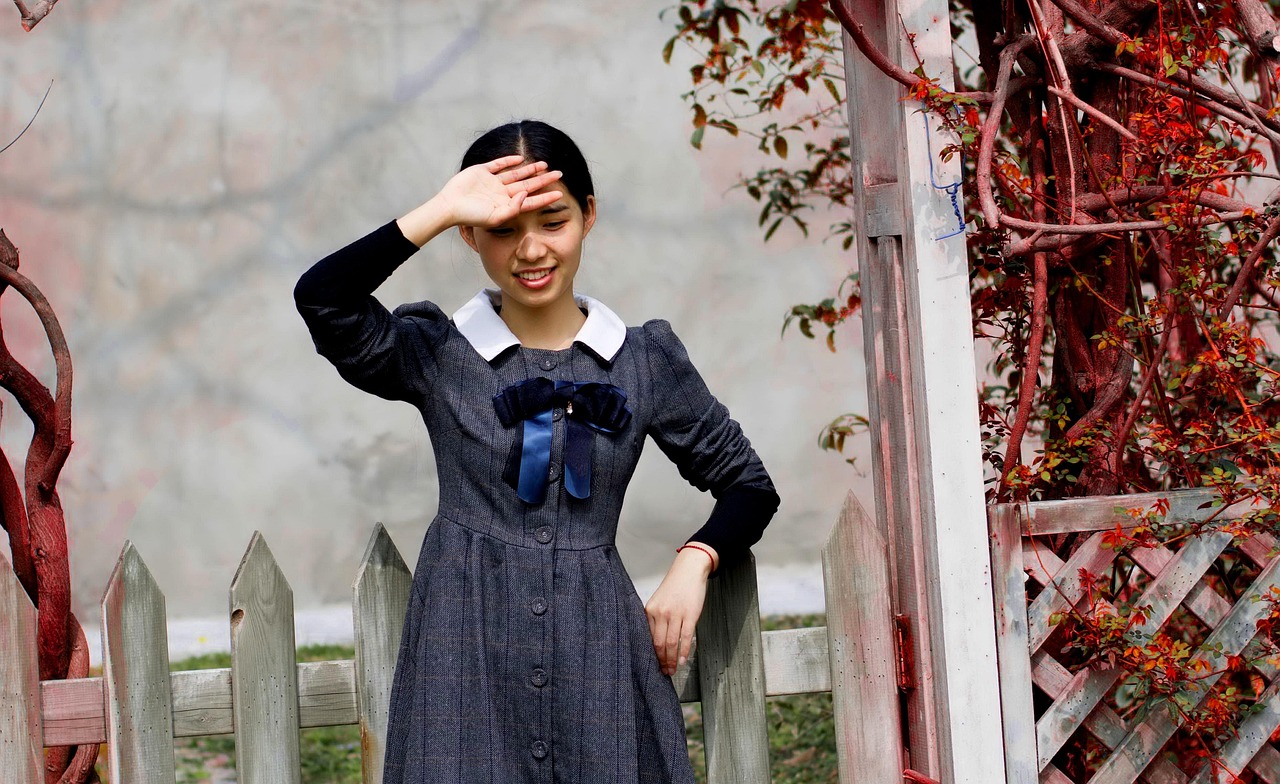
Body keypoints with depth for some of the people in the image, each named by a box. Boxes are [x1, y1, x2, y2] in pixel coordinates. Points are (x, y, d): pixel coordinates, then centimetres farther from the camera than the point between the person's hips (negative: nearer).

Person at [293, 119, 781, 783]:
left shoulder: (645, 358, 8)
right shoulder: (436, 353, 3)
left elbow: (748, 485, 15)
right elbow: (320, 298, -16)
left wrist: (695, 561, -3)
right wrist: (442, 210, -16)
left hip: (599, 653, 1)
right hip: (466, 654, -1)